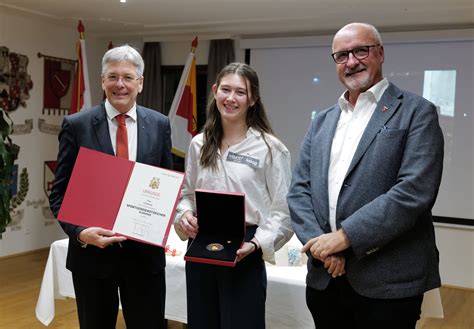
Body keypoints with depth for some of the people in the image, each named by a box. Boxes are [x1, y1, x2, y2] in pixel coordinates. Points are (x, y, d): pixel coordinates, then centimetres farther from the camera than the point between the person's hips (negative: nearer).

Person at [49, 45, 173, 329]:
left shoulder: (160, 124, 2)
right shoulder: (77, 125, -4)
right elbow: (60, 193, -2)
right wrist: (80, 232, -19)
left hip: (145, 252, 1)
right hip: (91, 251, -1)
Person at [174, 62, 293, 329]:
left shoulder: (270, 148, -7)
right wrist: (185, 215, -4)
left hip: (242, 255, -4)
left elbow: (283, 210, -8)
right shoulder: (199, 145, 8)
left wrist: (256, 244, -21)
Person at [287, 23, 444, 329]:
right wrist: (320, 243, -9)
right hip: (325, 277, 5)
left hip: (388, 283, -4)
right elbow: (299, 190, 7)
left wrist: (344, 237, -17)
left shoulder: (416, 112, -3)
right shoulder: (322, 121, 13)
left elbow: (414, 191, -15)